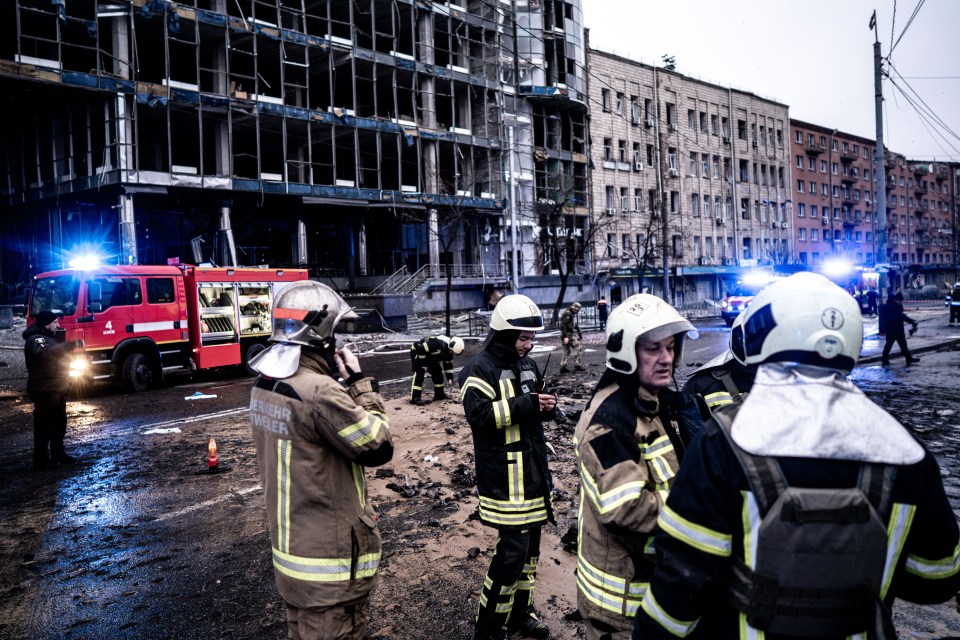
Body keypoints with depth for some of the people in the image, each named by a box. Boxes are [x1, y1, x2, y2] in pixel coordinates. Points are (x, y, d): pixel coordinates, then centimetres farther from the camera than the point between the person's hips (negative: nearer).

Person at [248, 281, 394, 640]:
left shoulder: (264, 385, 2)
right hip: (331, 558, -9)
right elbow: (378, 448, -18)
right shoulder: (317, 392, -27)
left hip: (290, 547, 9)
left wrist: (342, 384, 0)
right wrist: (360, 384, -12)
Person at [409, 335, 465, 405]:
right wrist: (423, 365, -26)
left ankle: (439, 394, 19)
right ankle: (415, 398, -22)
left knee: (437, 373, 6)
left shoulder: (449, 350, -8)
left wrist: (450, 378, 1)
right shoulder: (436, 343, -38)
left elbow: (448, 364, 5)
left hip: (429, 357, 9)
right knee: (419, 374, -19)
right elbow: (421, 350, -36)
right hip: (418, 352, -9)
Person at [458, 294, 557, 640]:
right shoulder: (480, 368, -14)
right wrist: (526, 404, -24)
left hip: (532, 469, 8)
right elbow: (479, 414, -24)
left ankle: (520, 612, 34)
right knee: (513, 550, -6)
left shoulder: (527, 364, 12)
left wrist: (545, 405, -1)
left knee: (530, 545, 17)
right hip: (504, 476, -8)